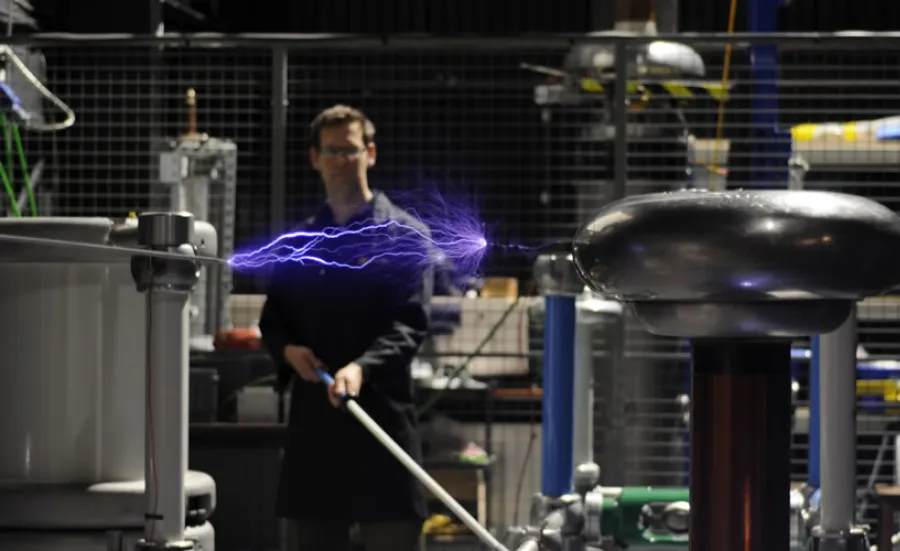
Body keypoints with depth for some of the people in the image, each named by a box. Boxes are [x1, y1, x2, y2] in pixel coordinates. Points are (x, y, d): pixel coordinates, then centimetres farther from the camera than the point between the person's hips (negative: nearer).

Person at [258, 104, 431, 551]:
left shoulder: (405, 234, 0)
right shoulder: (299, 241, 16)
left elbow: (410, 323, -10)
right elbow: (272, 322, 19)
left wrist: (362, 368, -26)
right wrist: (288, 349, -4)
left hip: (381, 412, -5)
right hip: (313, 419, 5)